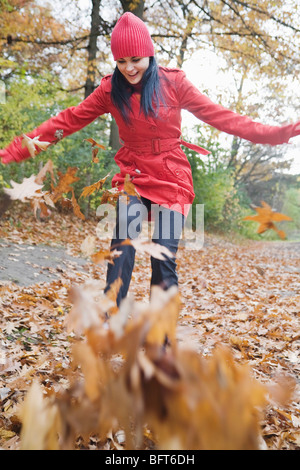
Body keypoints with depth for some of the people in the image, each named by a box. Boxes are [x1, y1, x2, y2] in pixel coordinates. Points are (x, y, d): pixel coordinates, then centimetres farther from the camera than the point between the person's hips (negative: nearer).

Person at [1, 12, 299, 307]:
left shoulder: (173, 84, -3)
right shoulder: (110, 89, 0)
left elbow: (221, 117, -3)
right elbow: (68, 121, -1)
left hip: (171, 179, 0)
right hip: (132, 176, 1)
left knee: (164, 262, -3)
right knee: (121, 254, -14)